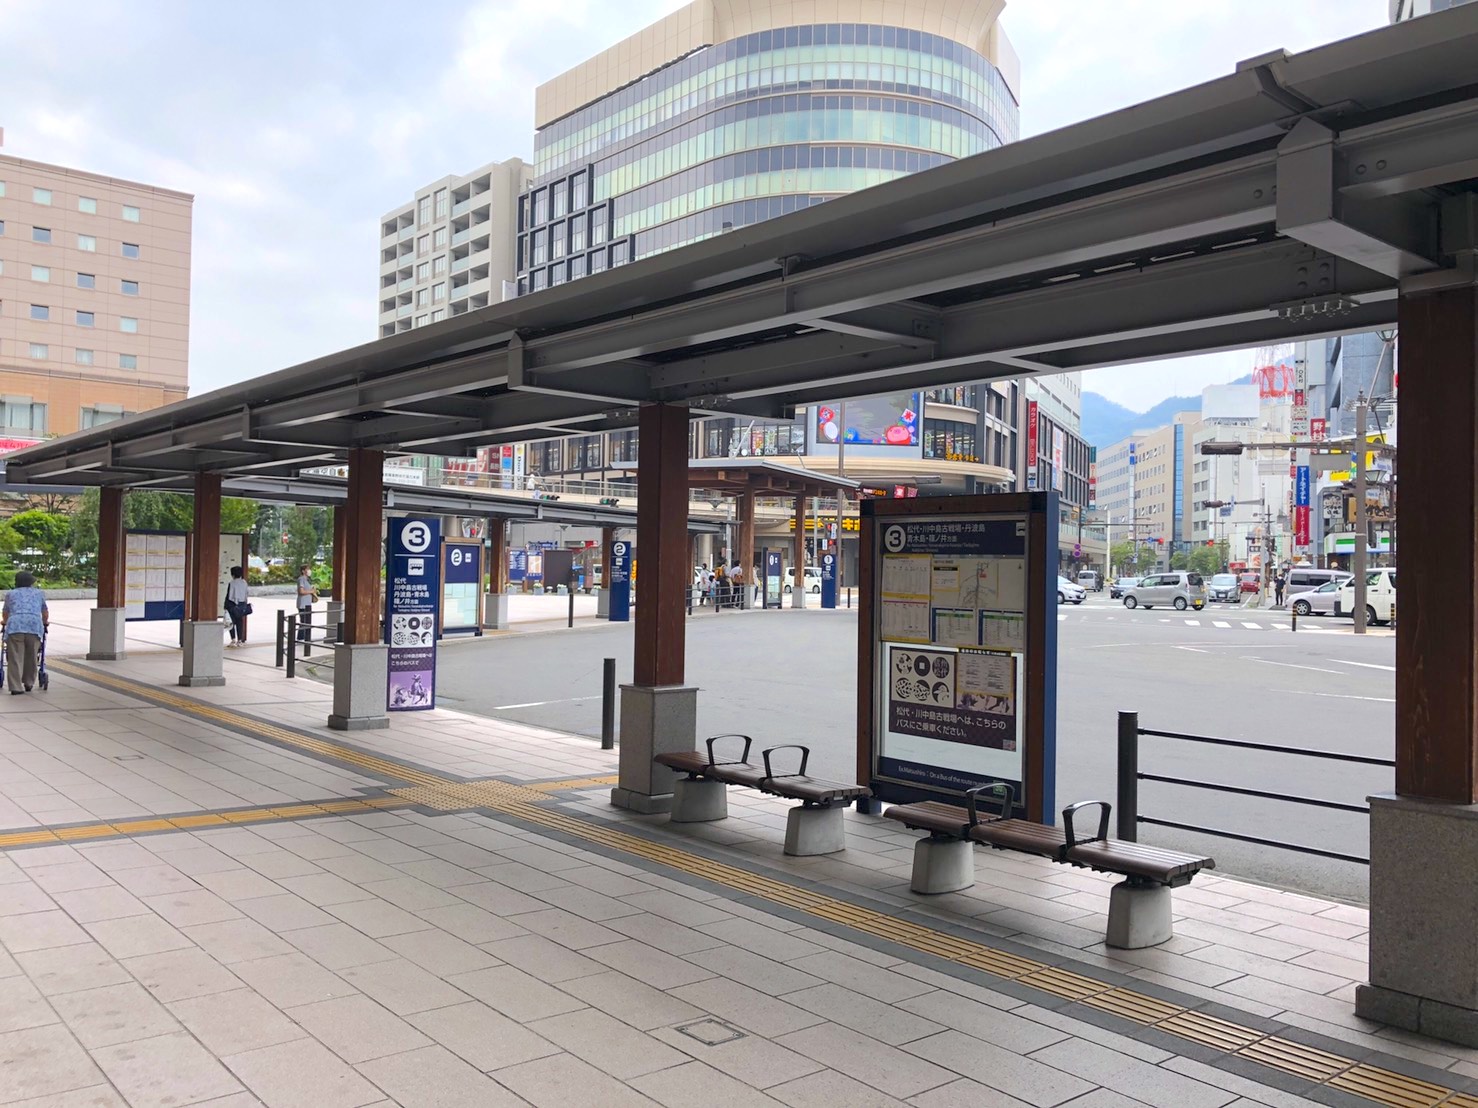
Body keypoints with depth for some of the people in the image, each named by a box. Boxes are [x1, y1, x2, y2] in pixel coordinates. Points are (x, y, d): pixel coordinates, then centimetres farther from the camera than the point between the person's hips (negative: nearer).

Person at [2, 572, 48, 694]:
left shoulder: (10, 594, 26)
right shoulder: (39, 593, 26)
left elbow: (5, 613, 38)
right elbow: (45, 613, 35)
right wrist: (45, 622, 55)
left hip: (15, 625, 0)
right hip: (35, 625, 0)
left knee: (15, 658, -2)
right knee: (31, 658, 11)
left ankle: (16, 687, -7)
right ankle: (28, 684, 19)